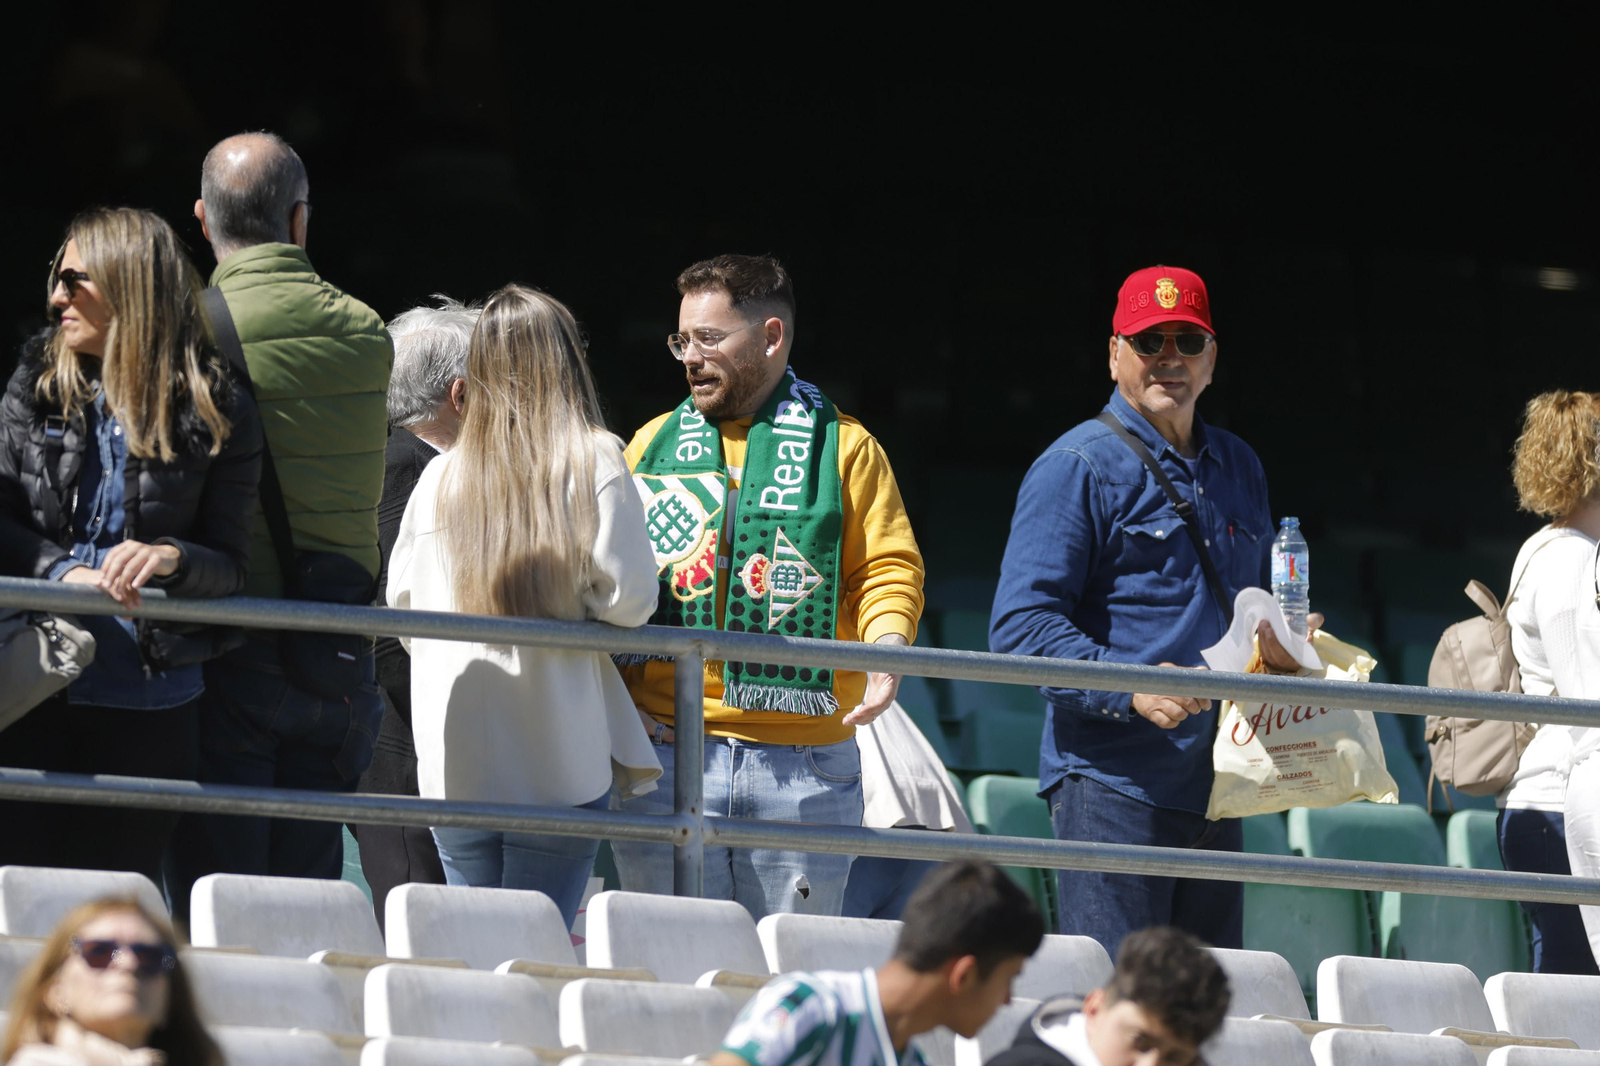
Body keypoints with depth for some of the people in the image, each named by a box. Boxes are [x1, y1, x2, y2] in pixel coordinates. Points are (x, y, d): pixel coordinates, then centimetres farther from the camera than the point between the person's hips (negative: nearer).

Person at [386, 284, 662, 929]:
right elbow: (629, 598, -9)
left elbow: (401, 601, 11)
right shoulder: (595, 463, -5)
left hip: (453, 762, 3)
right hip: (560, 761, -3)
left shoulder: (440, 476, 6)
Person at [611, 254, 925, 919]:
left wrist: (886, 646, -17)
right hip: (665, 755, 2)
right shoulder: (653, 446, 14)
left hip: (803, 766, -2)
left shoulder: (843, 448, 7)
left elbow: (889, 569, 4)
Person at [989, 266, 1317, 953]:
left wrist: (1283, 650, 8)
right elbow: (1021, 624, -11)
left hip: (1214, 790, 7)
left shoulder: (1239, 468, 19)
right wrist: (1130, 690, -23)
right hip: (1113, 783, -7)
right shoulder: (1079, 467, -3)